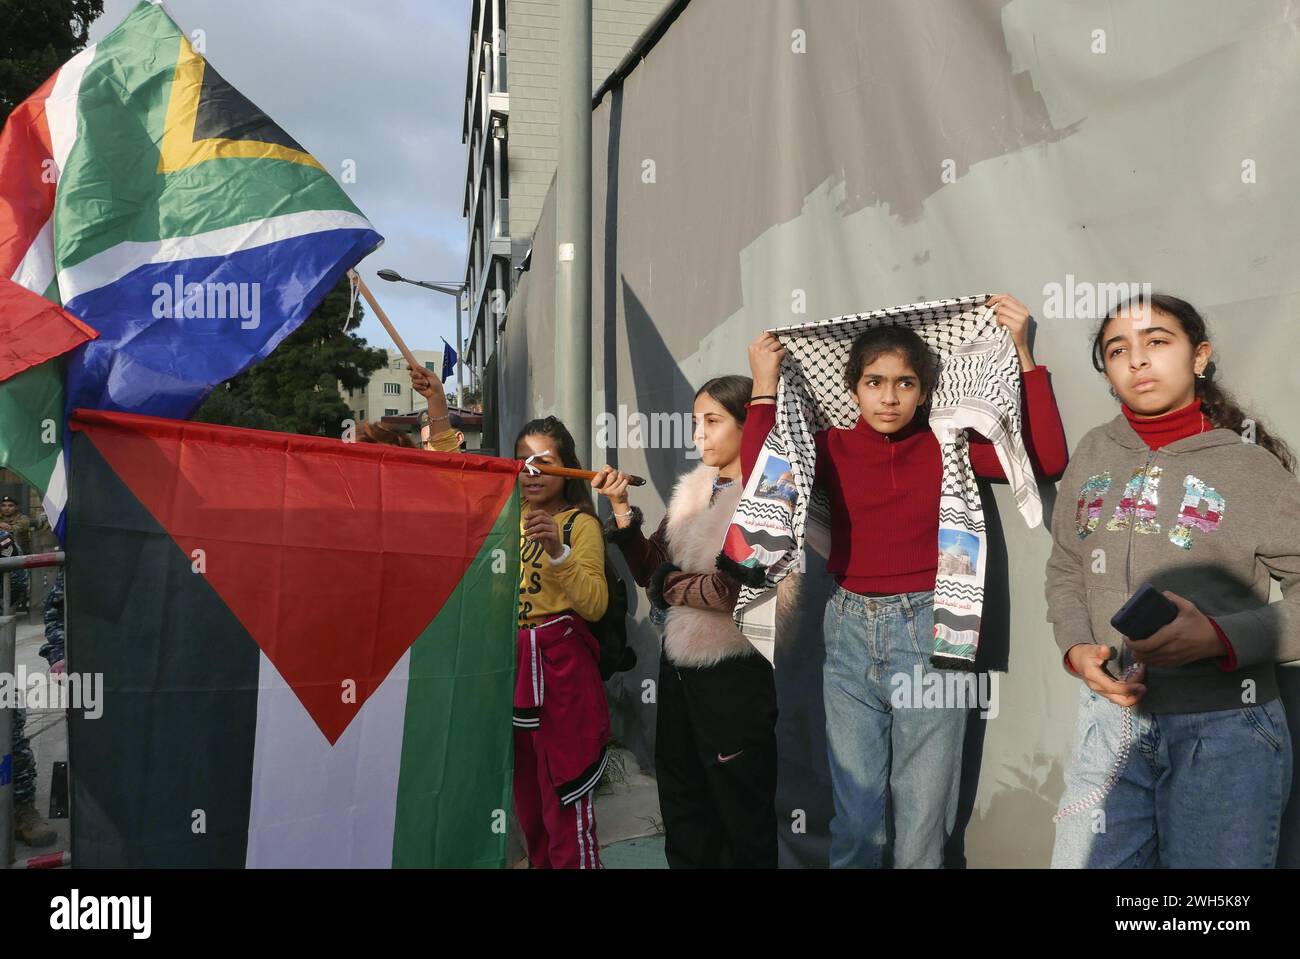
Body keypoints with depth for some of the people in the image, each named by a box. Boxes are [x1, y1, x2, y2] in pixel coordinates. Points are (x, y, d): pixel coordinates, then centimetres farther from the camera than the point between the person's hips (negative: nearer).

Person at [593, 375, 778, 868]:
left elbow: (735, 588, -24)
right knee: (684, 812, 21)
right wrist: (621, 508, -6)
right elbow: (649, 571, 5)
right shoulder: (693, 490, 7)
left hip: (732, 673, -7)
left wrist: (669, 584, -11)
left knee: (742, 813, 10)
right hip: (678, 665, 7)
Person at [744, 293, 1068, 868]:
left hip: (927, 633, -1)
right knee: (855, 812, 10)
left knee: (922, 816, 7)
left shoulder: (947, 448, -1)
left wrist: (1021, 353, -11)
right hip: (849, 633, 2)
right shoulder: (833, 449, 2)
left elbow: (1047, 459, -10)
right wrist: (765, 388, -9)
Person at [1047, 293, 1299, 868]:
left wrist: (1219, 637, -23)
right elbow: (1064, 572, 11)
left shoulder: (1249, 465, -8)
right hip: (1110, 718, 4)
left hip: (1225, 727, -3)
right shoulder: (1093, 455, 5)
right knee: (1083, 861, 10)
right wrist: (1077, 649, -6)